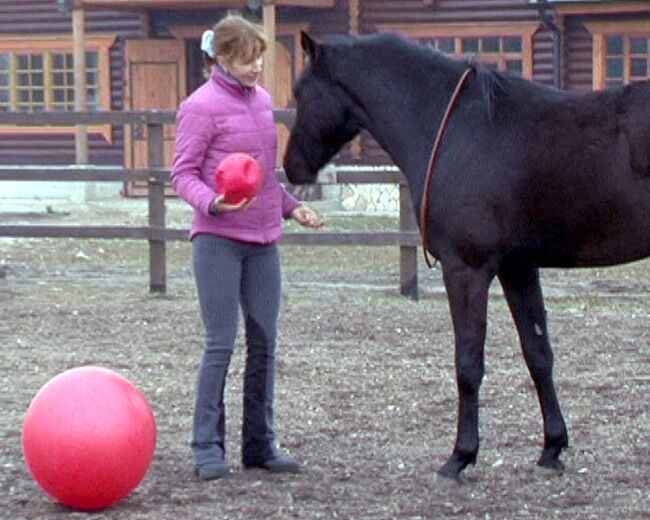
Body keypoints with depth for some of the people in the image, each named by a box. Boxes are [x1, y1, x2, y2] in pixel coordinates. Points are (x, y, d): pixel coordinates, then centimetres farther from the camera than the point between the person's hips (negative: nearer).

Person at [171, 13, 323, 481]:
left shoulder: (262, 100, 13)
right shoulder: (201, 106, -8)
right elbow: (183, 173, -10)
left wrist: (292, 206, 15)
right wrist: (213, 202, -27)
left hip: (264, 240, 7)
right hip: (219, 240, -7)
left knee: (265, 344, 8)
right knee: (221, 345, -5)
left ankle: (261, 443, 17)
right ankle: (208, 446, 3)